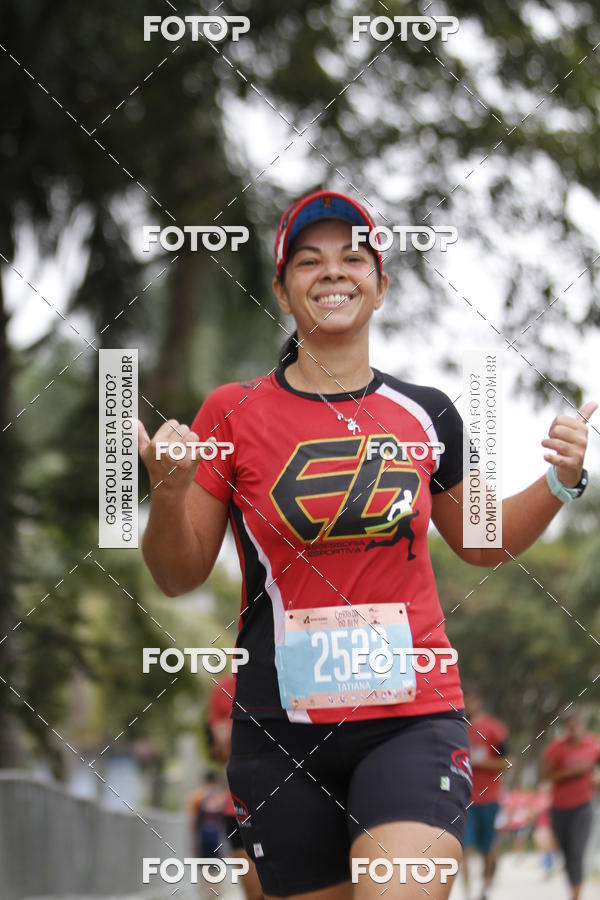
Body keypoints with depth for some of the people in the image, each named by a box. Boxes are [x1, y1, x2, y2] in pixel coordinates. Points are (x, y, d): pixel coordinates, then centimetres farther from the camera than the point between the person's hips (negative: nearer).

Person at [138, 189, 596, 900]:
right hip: (283, 726, 0)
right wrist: (168, 490, -15)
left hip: (414, 716, 0)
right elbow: (179, 576, 4)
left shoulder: (426, 414, 7)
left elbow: (482, 544, 22)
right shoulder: (233, 412, 1)